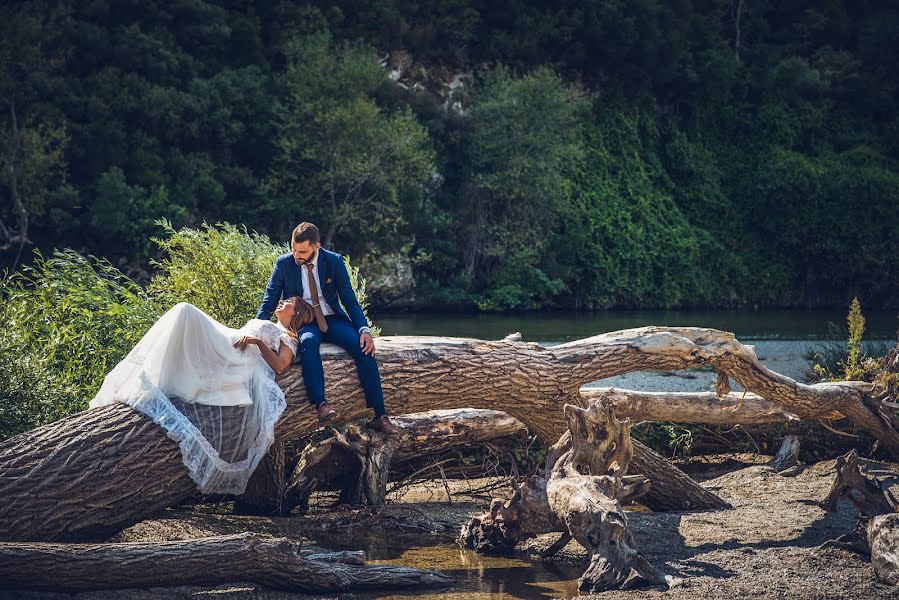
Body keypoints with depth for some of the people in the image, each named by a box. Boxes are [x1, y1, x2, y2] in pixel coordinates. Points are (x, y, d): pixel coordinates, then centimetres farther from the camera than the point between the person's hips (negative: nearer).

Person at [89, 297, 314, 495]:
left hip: (239, 363, -7)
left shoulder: (288, 336, 21)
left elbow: (281, 365, 2)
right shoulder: (258, 323, 44)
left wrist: (259, 342, -5)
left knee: (186, 311, -28)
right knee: (184, 313, -18)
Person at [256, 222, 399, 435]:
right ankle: (320, 405, -46)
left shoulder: (334, 261, -2)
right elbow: (269, 301, 0)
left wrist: (364, 329, -15)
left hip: (332, 320, 1)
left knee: (362, 346, -25)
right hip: (302, 322, -1)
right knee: (308, 341, -38)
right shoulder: (284, 264, -3)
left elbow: (349, 298, -1)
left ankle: (379, 416, -23)